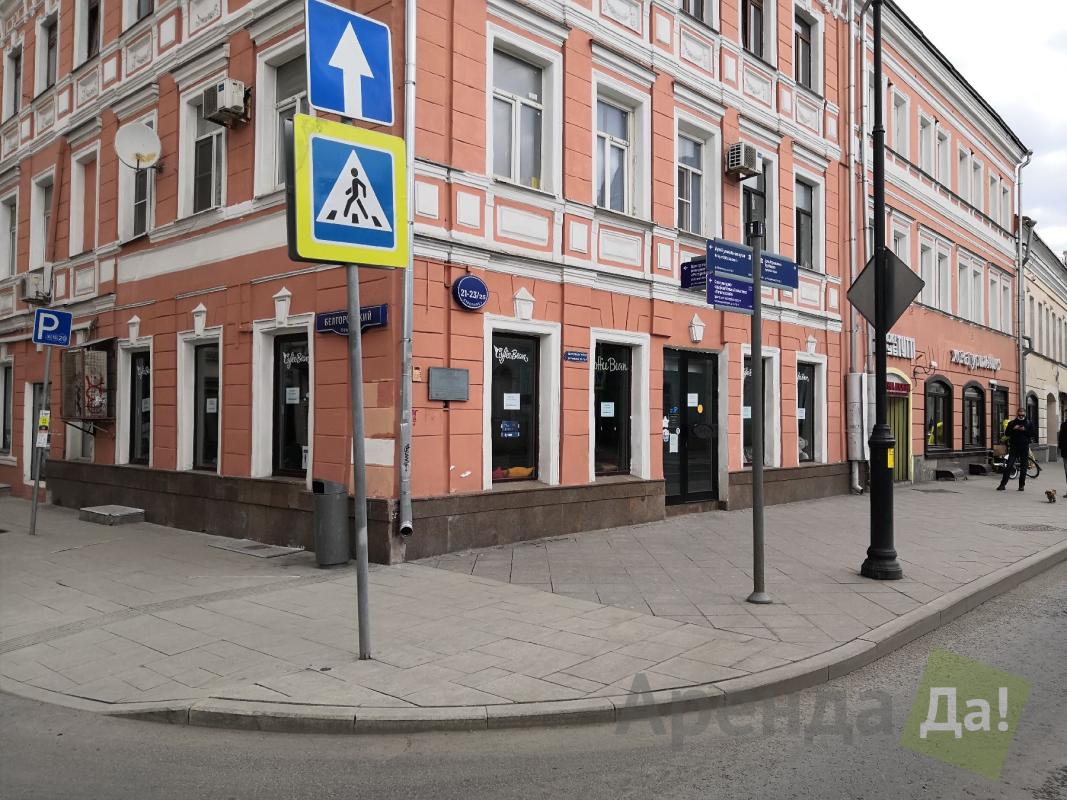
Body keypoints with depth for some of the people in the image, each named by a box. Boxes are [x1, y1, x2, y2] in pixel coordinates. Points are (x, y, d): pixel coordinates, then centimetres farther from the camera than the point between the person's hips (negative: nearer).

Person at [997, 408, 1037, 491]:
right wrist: (1013, 429, -12)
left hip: (1024, 448, 0)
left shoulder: (1028, 423, 7)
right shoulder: (1012, 423, 8)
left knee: (1023, 468, 4)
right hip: (1014, 447, 0)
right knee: (1008, 466, -6)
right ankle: (1003, 484, -5)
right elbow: (1006, 433, 4)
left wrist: (1025, 430, -11)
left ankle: (1021, 485, 14)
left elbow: (1034, 434, 1)